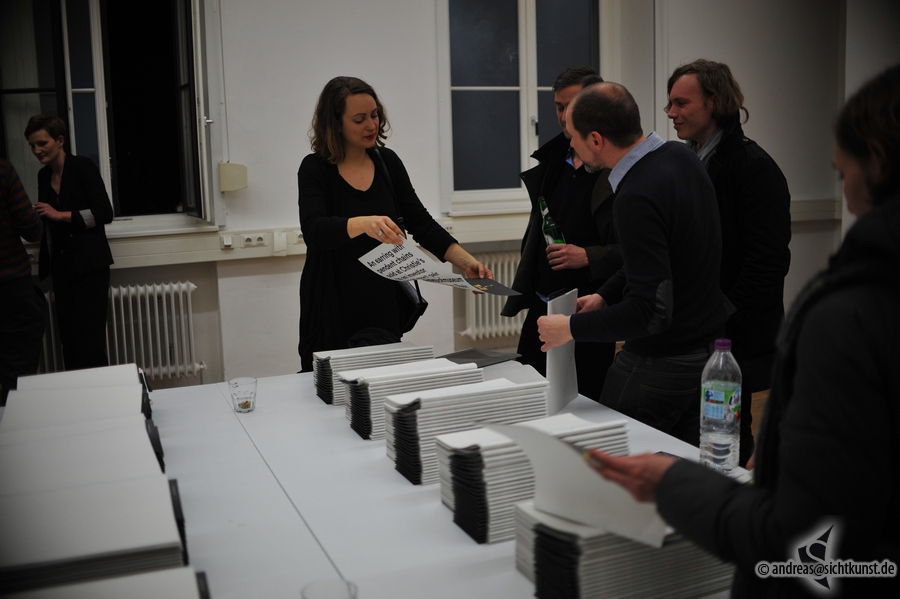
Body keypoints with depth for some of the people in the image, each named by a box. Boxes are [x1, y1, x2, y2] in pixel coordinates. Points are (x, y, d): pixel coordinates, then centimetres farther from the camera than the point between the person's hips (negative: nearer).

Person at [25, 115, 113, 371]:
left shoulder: (83, 166, -6)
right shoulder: (43, 175, 12)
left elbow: (104, 213, -13)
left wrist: (60, 214, -17)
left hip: (89, 264, -6)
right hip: (61, 266, 6)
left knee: (90, 337, -6)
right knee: (68, 336, 7)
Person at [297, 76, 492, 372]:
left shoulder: (387, 161, 3)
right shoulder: (315, 168, -8)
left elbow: (420, 223, 4)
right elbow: (313, 230, -24)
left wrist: (466, 261, -9)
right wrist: (363, 223, -42)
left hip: (383, 303, 4)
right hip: (333, 308, -3)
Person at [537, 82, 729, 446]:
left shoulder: (637, 198, -27)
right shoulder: (680, 156, 2)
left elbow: (652, 312, -28)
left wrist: (572, 328, -18)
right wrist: (605, 294, 10)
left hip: (662, 364, -9)